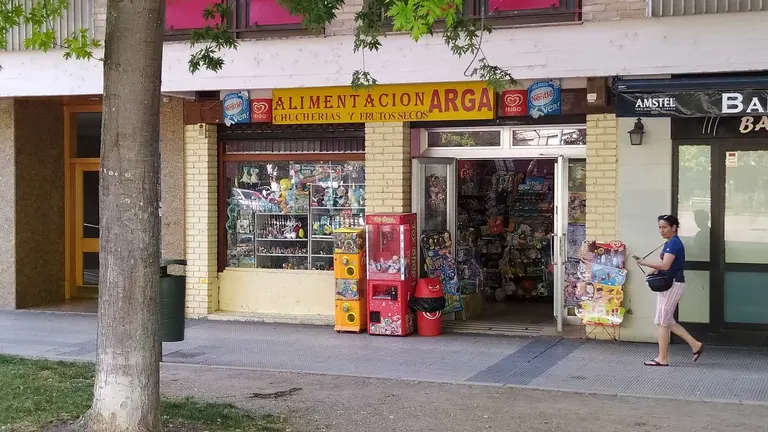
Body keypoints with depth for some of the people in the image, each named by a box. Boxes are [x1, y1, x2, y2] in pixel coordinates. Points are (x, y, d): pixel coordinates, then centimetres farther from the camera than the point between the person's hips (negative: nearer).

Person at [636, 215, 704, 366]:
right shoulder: (670, 243, 14)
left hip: (673, 285, -10)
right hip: (668, 284, 10)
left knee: (662, 322, -4)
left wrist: (644, 263, -18)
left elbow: (665, 265, -26)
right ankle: (695, 345, 18)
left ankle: (662, 359, 3)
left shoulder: (674, 243, -17)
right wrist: (655, 270, 3)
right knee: (668, 321, 13)